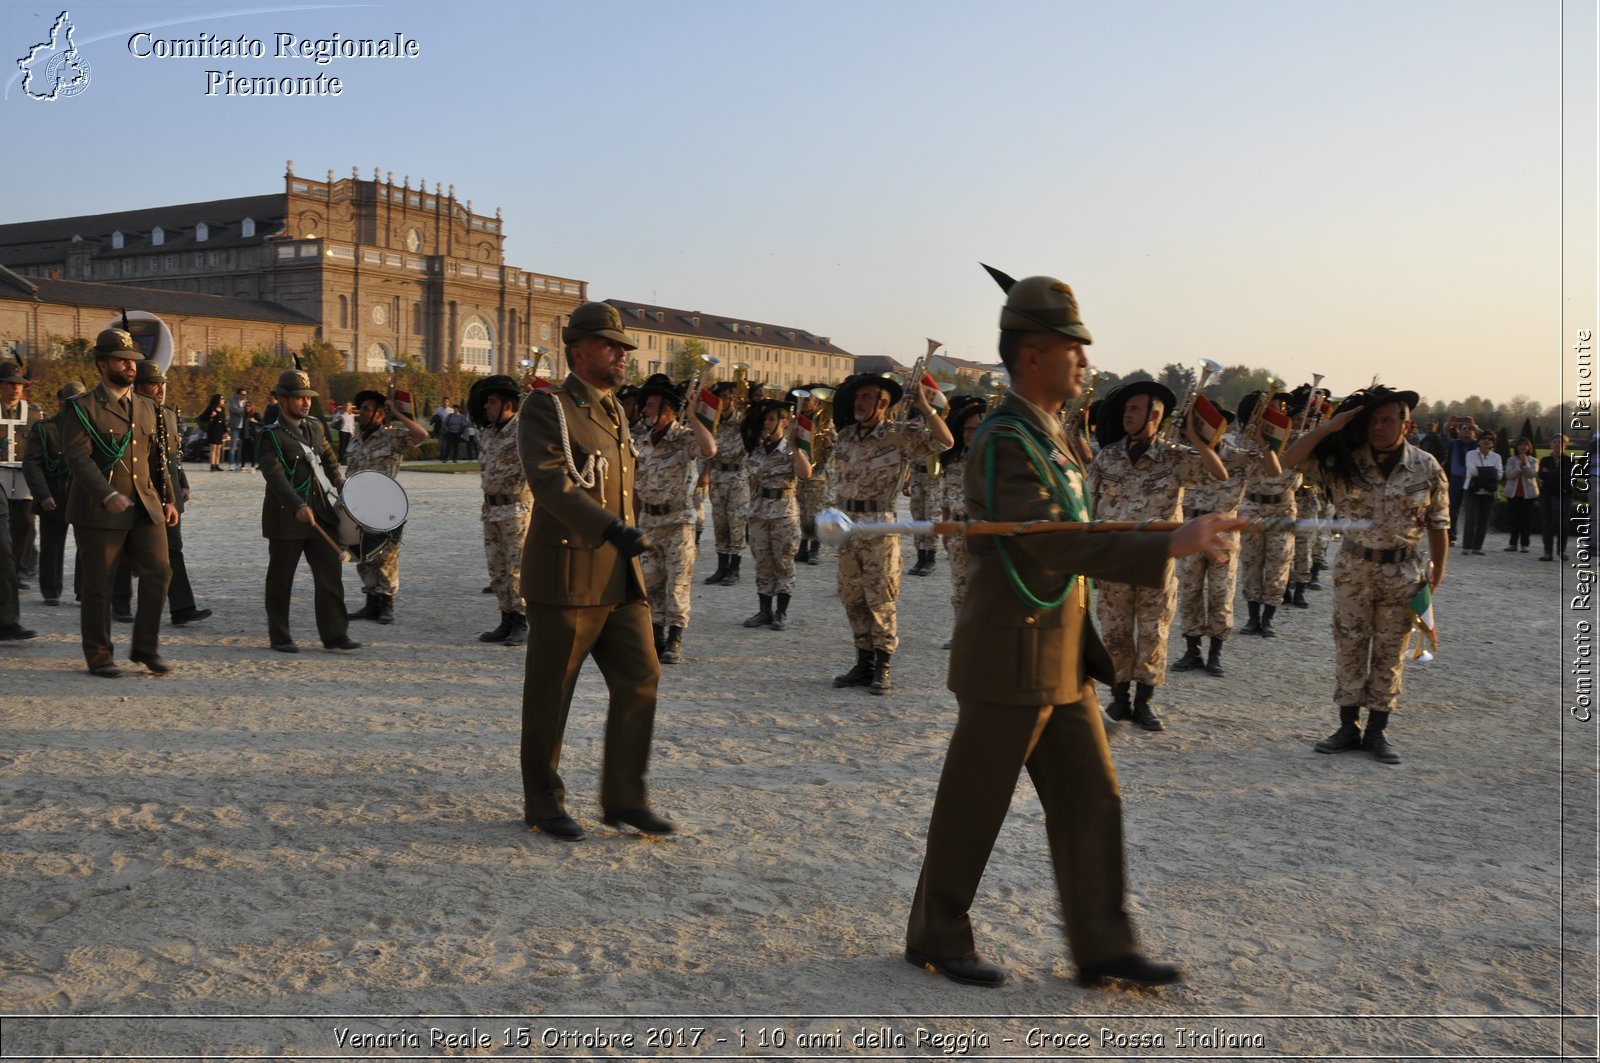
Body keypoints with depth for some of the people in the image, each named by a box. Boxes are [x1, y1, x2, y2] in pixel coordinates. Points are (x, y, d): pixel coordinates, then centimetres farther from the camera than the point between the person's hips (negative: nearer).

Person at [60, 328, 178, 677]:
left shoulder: (148, 408, 14)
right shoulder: (83, 409, -4)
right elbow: (77, 457, -15)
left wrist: (167, 499, 11)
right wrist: (108, 495, -27)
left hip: (145, 508, 5)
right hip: (98, 512, -5)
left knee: (158, 572, -3)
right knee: (98, 585, 3)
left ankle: (146, 646, 11)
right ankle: (99, 656, 15)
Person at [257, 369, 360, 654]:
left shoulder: (316, 427, 10)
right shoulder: (272, 436, -10)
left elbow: (328, 457, 27)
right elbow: (275, 475, -23)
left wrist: (339, 482, 10)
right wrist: (298, 506, -35)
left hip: (319, 513, 6)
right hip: (286, 518, -6)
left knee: (331, 572, 2)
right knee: (280, 579, 5)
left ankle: (335, 634, 7)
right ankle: (279, 636, 15)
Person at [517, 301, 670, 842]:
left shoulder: (614, 412, 17)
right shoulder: (547, 407, -8)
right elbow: (550, 482, -22)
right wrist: (613, 530, -32)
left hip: (620, 579, 7)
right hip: (566, 578, -7)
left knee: (640, 679, 4)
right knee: (550, 693, 4)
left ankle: (623, 797, 15)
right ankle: (543, 803, 18)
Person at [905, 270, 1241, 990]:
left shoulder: (1049, 435, 12)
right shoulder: (1005, 442, -19)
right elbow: (1055, 546, -29)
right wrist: (1171, 546, -32)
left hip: (1063, 661, 9)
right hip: (1010, 660, -9)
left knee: (1090, 801, 11)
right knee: (971, 809, 5)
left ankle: (1102, 949, 19)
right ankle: (936, 938, 21)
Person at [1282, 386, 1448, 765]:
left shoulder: (1426, 467, -5)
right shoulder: (1344, 462, -5)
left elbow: (1438, 524, 1)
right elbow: (1291, 460, -12)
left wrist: (1437, 573, -1)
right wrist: (1330, 426, -19)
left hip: (1402, 572, -1)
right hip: (1353, 568, 1)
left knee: (1390, 654, 7)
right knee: (1349, 648, 7)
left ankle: (1376, 732, 17)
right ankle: (1348, 727, 18)